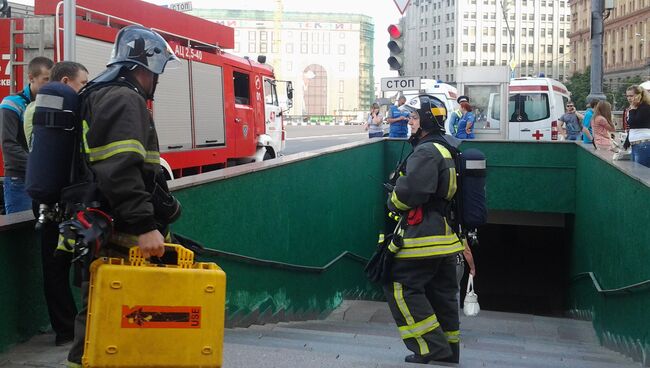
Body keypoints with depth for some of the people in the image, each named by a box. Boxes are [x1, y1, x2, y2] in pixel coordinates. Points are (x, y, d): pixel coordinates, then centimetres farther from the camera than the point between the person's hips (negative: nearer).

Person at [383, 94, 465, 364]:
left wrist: (394, 202, -6)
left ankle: (430, 346, -4)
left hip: (425, 234, -10)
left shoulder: (427, 151, -17)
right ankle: (448, 350, 24)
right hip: (446, 233, 10)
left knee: (400, 286, -4)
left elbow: (412, 190, -26)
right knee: (441, 291, 15)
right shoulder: (449, 148, 15)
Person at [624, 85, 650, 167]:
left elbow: (632, 123, -18)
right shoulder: (635, 109, 19)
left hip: (643, 146, -9)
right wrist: (625, 145, 22)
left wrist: (632, 109, -6)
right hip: (635, 145, 9)